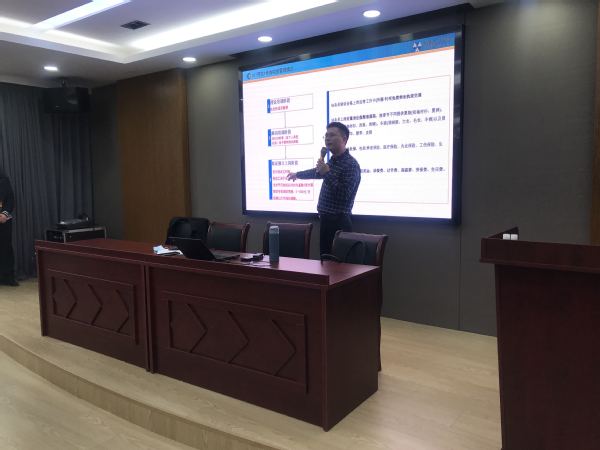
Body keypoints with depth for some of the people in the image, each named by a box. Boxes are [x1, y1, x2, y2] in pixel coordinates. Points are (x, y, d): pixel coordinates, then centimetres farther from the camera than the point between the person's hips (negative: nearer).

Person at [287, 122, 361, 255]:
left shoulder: (351, 164, -15)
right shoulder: (333, 160, 13)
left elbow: (344, 196, -25)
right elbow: (317, 172, 35)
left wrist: (327, 173, -24)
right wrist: (297, 174, 50)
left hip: (339, 222, -9)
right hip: (326, 219, 9)